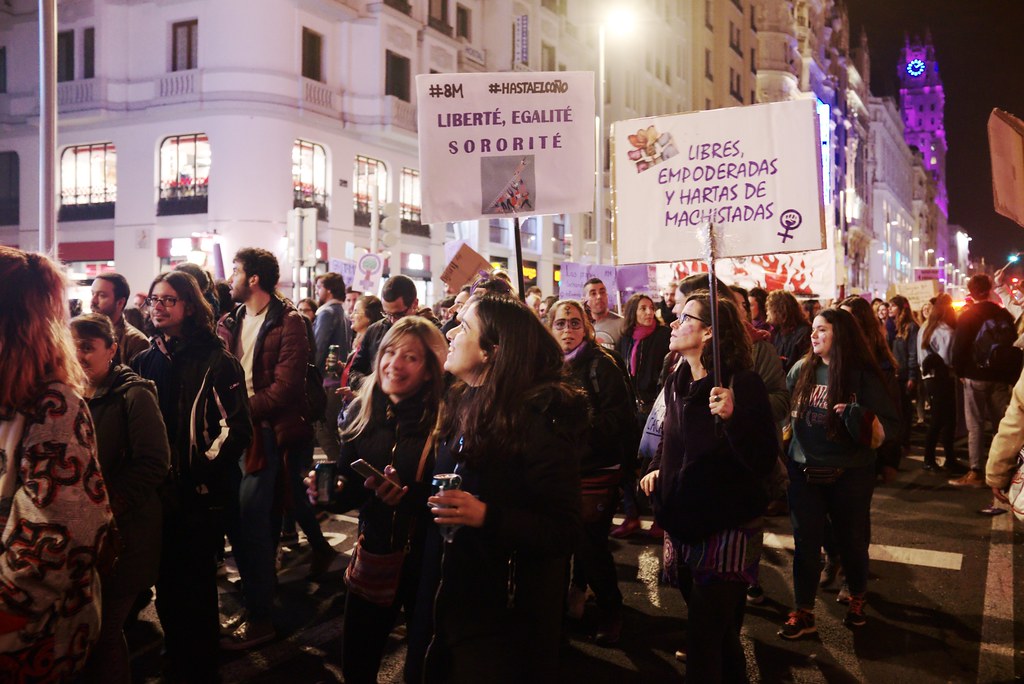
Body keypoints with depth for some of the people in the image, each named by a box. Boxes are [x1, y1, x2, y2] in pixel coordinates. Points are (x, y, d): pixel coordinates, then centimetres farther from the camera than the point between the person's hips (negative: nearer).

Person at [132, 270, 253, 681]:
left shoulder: (216, 362, -9)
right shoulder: (145, 362, 9)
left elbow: (237, 428, -14)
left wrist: (202, 472, -17)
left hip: (200, 496, -5)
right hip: (156, 494, 5)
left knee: (196, 586, 5)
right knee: (165, 584, 15)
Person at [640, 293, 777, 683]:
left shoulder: (742, 383, -17)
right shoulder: (677, 382, 5)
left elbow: (764, 462, -23)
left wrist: (732, 417, -36)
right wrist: (657, 468, 6)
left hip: (727, 526, -7)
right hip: (684, 523, 7)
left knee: (704, 641, -6)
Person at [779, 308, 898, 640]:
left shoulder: (862, 376, -11)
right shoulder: (801, 370, -2)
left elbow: (889, 425, -11)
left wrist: (858, 417, -28)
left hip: (850, 475, -2)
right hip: (804, 472, 2)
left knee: (851, 541, 15)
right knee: (805, 543, 7)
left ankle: (858, 597, 41)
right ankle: (803, 613, 18)